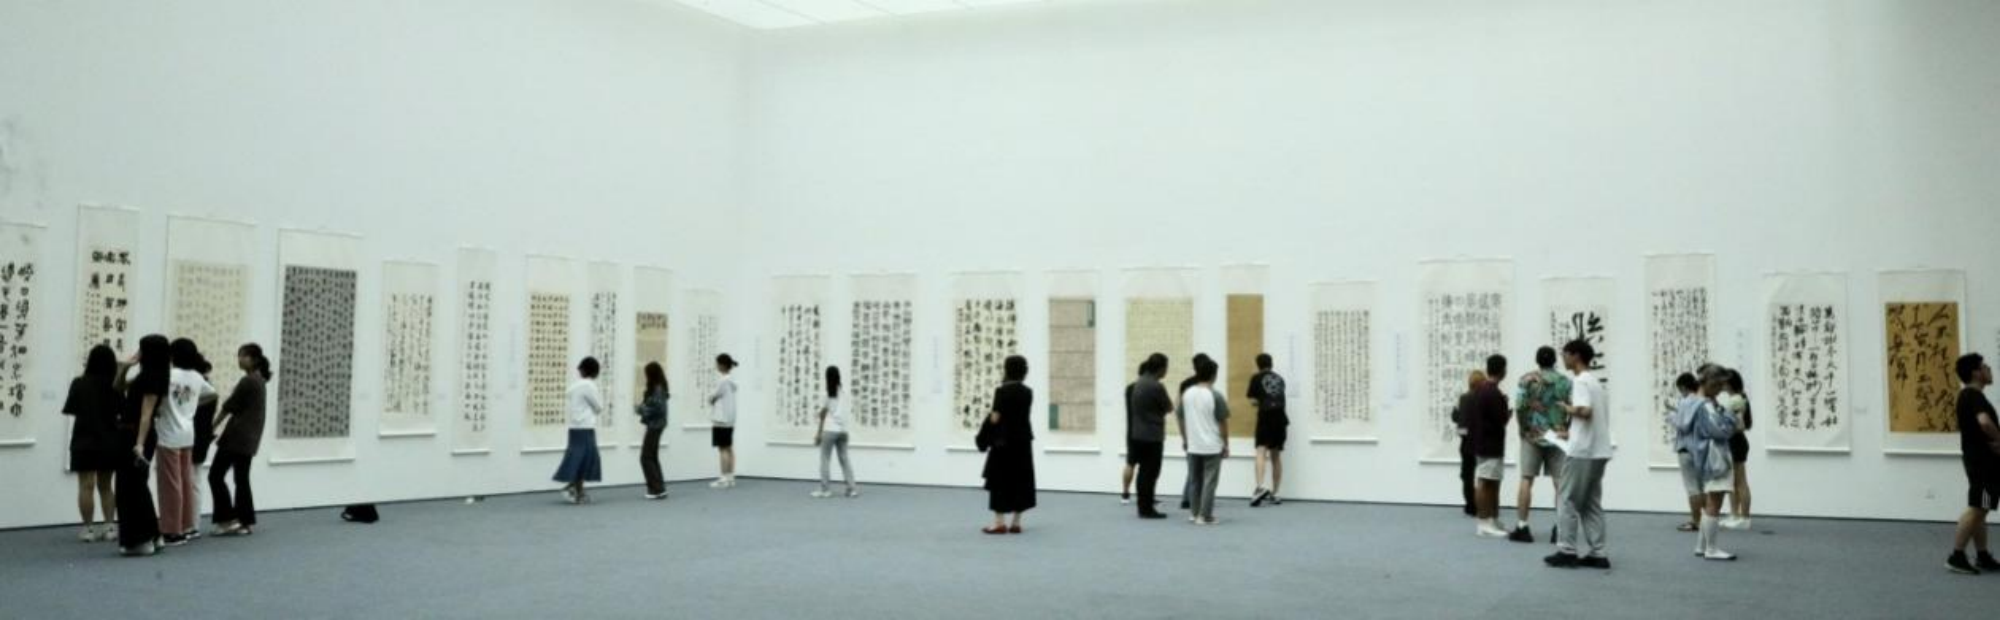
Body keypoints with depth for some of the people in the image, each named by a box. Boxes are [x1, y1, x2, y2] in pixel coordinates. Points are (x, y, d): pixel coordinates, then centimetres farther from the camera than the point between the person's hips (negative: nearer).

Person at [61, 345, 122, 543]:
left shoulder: (79, 383, -9)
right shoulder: (115, 385, -1)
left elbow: (70, 410, -1)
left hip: (84, 442, -3)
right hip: (109, 442, 3)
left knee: (86, 486, -1)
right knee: (106, 485, 12)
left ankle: (88, 529, -2)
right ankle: (109, 527, 9)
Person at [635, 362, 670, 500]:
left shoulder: (658, 389, -18)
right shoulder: (657, 388, 12)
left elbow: (658, 408, -23)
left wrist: (641, 409, -14)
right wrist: (642, 407, 1)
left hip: (655, 425, -10)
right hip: (654, 425, 10)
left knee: (646, 458, -7)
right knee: (652, 457, 14)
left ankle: (657, 489, -5)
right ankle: (658, 488, 18)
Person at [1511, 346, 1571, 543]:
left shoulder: (1527, 379, -2)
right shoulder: (1565, 381, 3)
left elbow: (1519, 407, -9)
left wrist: (1524, 427, 6)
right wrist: (1566, 429, 11)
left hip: (1532, 435, -1)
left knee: (1526, 480, 1)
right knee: (1560, 482, 3)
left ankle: (1522, 527, 0)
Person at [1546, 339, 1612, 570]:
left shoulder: (1580, 381, -11)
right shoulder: (1596, 382, 18)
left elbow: (1585, 411, -25)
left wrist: (1568, 408, -6)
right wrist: (1571, 434, 20)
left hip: (1582, 451, -9)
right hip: (1598, 451, 9)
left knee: (1568, 501, -2)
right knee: (1591, 504, 10)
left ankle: (1567, 551, 0)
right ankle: (1597, 554, 7)